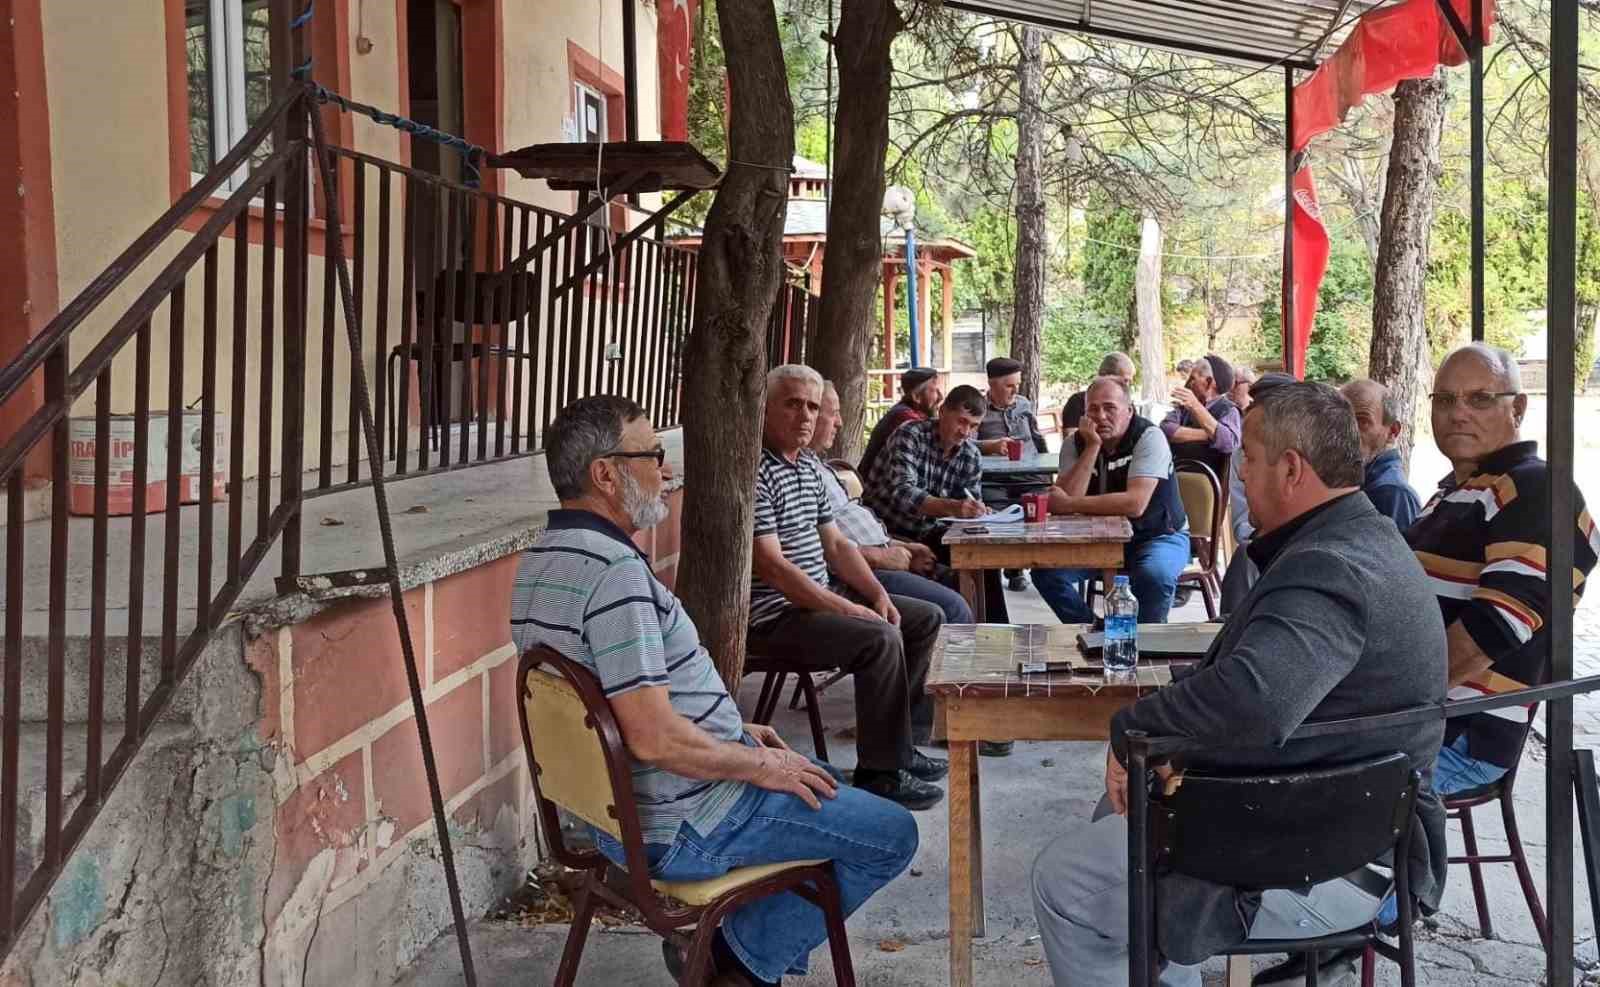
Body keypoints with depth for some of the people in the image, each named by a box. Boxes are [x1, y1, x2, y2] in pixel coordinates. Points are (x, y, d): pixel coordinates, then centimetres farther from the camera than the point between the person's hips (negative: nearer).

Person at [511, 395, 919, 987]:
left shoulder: (543, 560, 5)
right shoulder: (614, 573, -28)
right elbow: (655, 737, -31)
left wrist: (733, 732, 14)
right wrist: (761, 766, -15)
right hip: (683, 827, -10)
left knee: (815, 781, 29)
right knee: (891, 835, -1)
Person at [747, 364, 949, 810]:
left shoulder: (810, 465, 14)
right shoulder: (755, 470, -17)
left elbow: (835, 544, 17)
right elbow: (770, 564, -23)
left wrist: (878, 593, 2)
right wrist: (844, 608, -24)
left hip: (821, 594, 11)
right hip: (774, 614, -11)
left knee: (927, 618, 11)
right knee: (882, 638, -28)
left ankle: (898, 741, 16)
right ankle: (881, 772, -16)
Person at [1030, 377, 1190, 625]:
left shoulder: (1149, 437, -18)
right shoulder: (1075, 443, -3)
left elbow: (1135, 504, -31)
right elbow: (1067, 498, -19)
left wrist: (1068, 504, -25)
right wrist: (1092, 447, -24)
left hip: (1157, 536, -4)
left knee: (1154, 575, -36)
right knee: (1046, 571, -15)